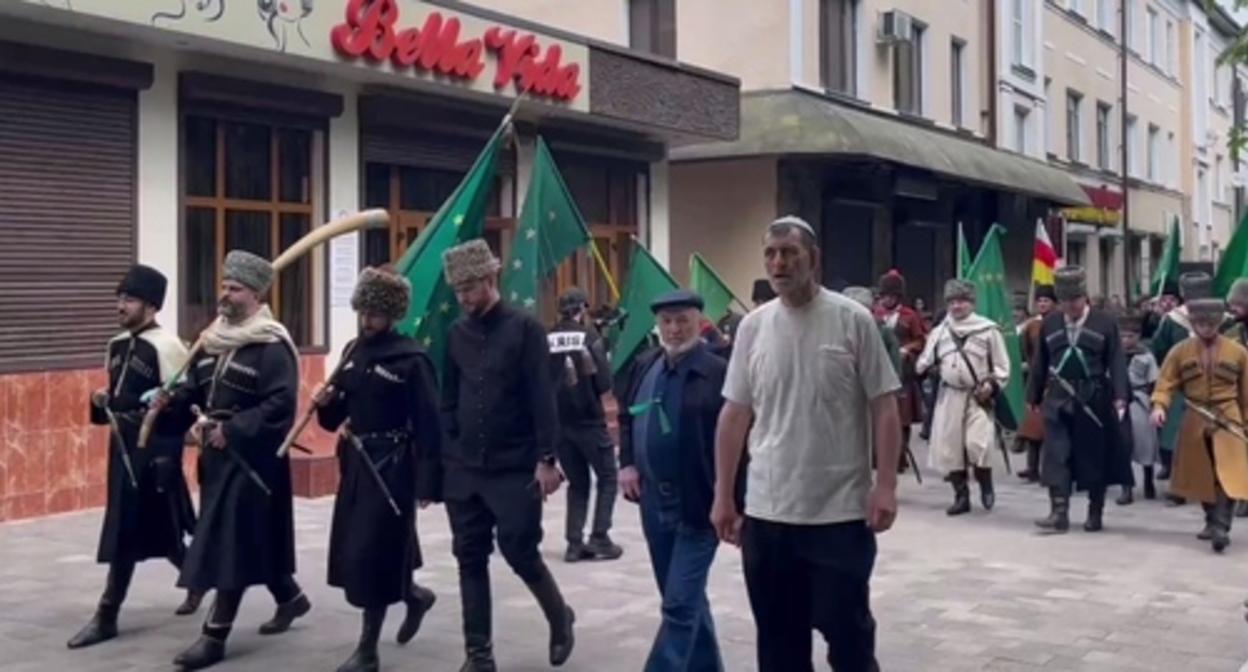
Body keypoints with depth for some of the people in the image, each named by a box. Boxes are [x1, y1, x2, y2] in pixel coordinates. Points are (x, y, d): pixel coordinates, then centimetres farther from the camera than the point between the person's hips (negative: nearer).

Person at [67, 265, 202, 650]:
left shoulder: (165, 346, -13)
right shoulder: (117, 346, 12)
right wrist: (101, 402, 2)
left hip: (155, 450, -8)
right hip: (123, 446, 8)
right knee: (124, 529, 12)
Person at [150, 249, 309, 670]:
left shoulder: (272, 346, -16)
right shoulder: (212, 340, 12)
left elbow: (280, 407, -23)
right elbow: (196, 390, 18)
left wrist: (232, 430, -25)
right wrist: (171, 402, -3)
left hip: (251, 458, -9)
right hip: (216, 455, 9)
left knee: (231, 543, -5)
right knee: (252, 540, 17)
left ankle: (215, 635, 1)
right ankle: (290, 597, 37)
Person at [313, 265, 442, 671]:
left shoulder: (411, 359, -12)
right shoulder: (352, 352, 10)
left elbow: (428, 425, -14)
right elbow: (341, 415, 16)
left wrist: (427, 483, -17)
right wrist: (326, 403, -7)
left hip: (392, 466, -8)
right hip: (355, 462, 8)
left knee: (373, 554, -6)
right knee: (350, 553, 12)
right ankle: (415, 595, 36)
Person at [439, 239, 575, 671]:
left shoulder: (524, 328, -7)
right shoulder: (457, 333, 7)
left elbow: (542, 399, -10)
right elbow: (448, 399, 12)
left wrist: (546, 459, -14)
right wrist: (441, 453, 6)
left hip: (515, 468, -5)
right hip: (464, 468, 5)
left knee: (520, 552, -2)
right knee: (470, 559, 6)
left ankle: (559, 617, 26)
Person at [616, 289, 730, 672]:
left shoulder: (718, 373, -13)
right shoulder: (643, 367, 8)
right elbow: (626, 417, 21)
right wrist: (627, 463, 6)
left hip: (699, 503, -7)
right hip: (655, 501, 7)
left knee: (680, 604, -6)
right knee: (685, 598, 19)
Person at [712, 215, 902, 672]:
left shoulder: (853, 320, -5)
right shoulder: (752, 326, 5)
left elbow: (883, 407, -5)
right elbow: (734, 415, 9)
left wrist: (885, 485, -13)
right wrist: (723, 495, 7)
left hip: (841, 511, -4)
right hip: (767, 512, 4)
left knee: (847, 629, 5)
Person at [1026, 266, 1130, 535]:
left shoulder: (1105, 322, -2)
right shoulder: (1049, 324, 7)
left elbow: (1117, 362, -5)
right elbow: (1040, 363, 12)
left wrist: (1119, 396, -14)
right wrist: (1034, 396, 12)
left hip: (1094, 401, -2)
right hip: (1058, 401, 2)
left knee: (1094, 458, 7)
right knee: (1056, 457, -4)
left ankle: (1095, 513, 19)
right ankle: (1059, 513, -4)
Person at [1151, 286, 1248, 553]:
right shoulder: (1180, 351, 0)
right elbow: (1166, 382, -3)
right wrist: (1159, 406, -22)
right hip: (1194, 422, 2)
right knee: (1201, 475, 13)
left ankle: (1221, 526, -19)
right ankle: (1212, 521, 29)